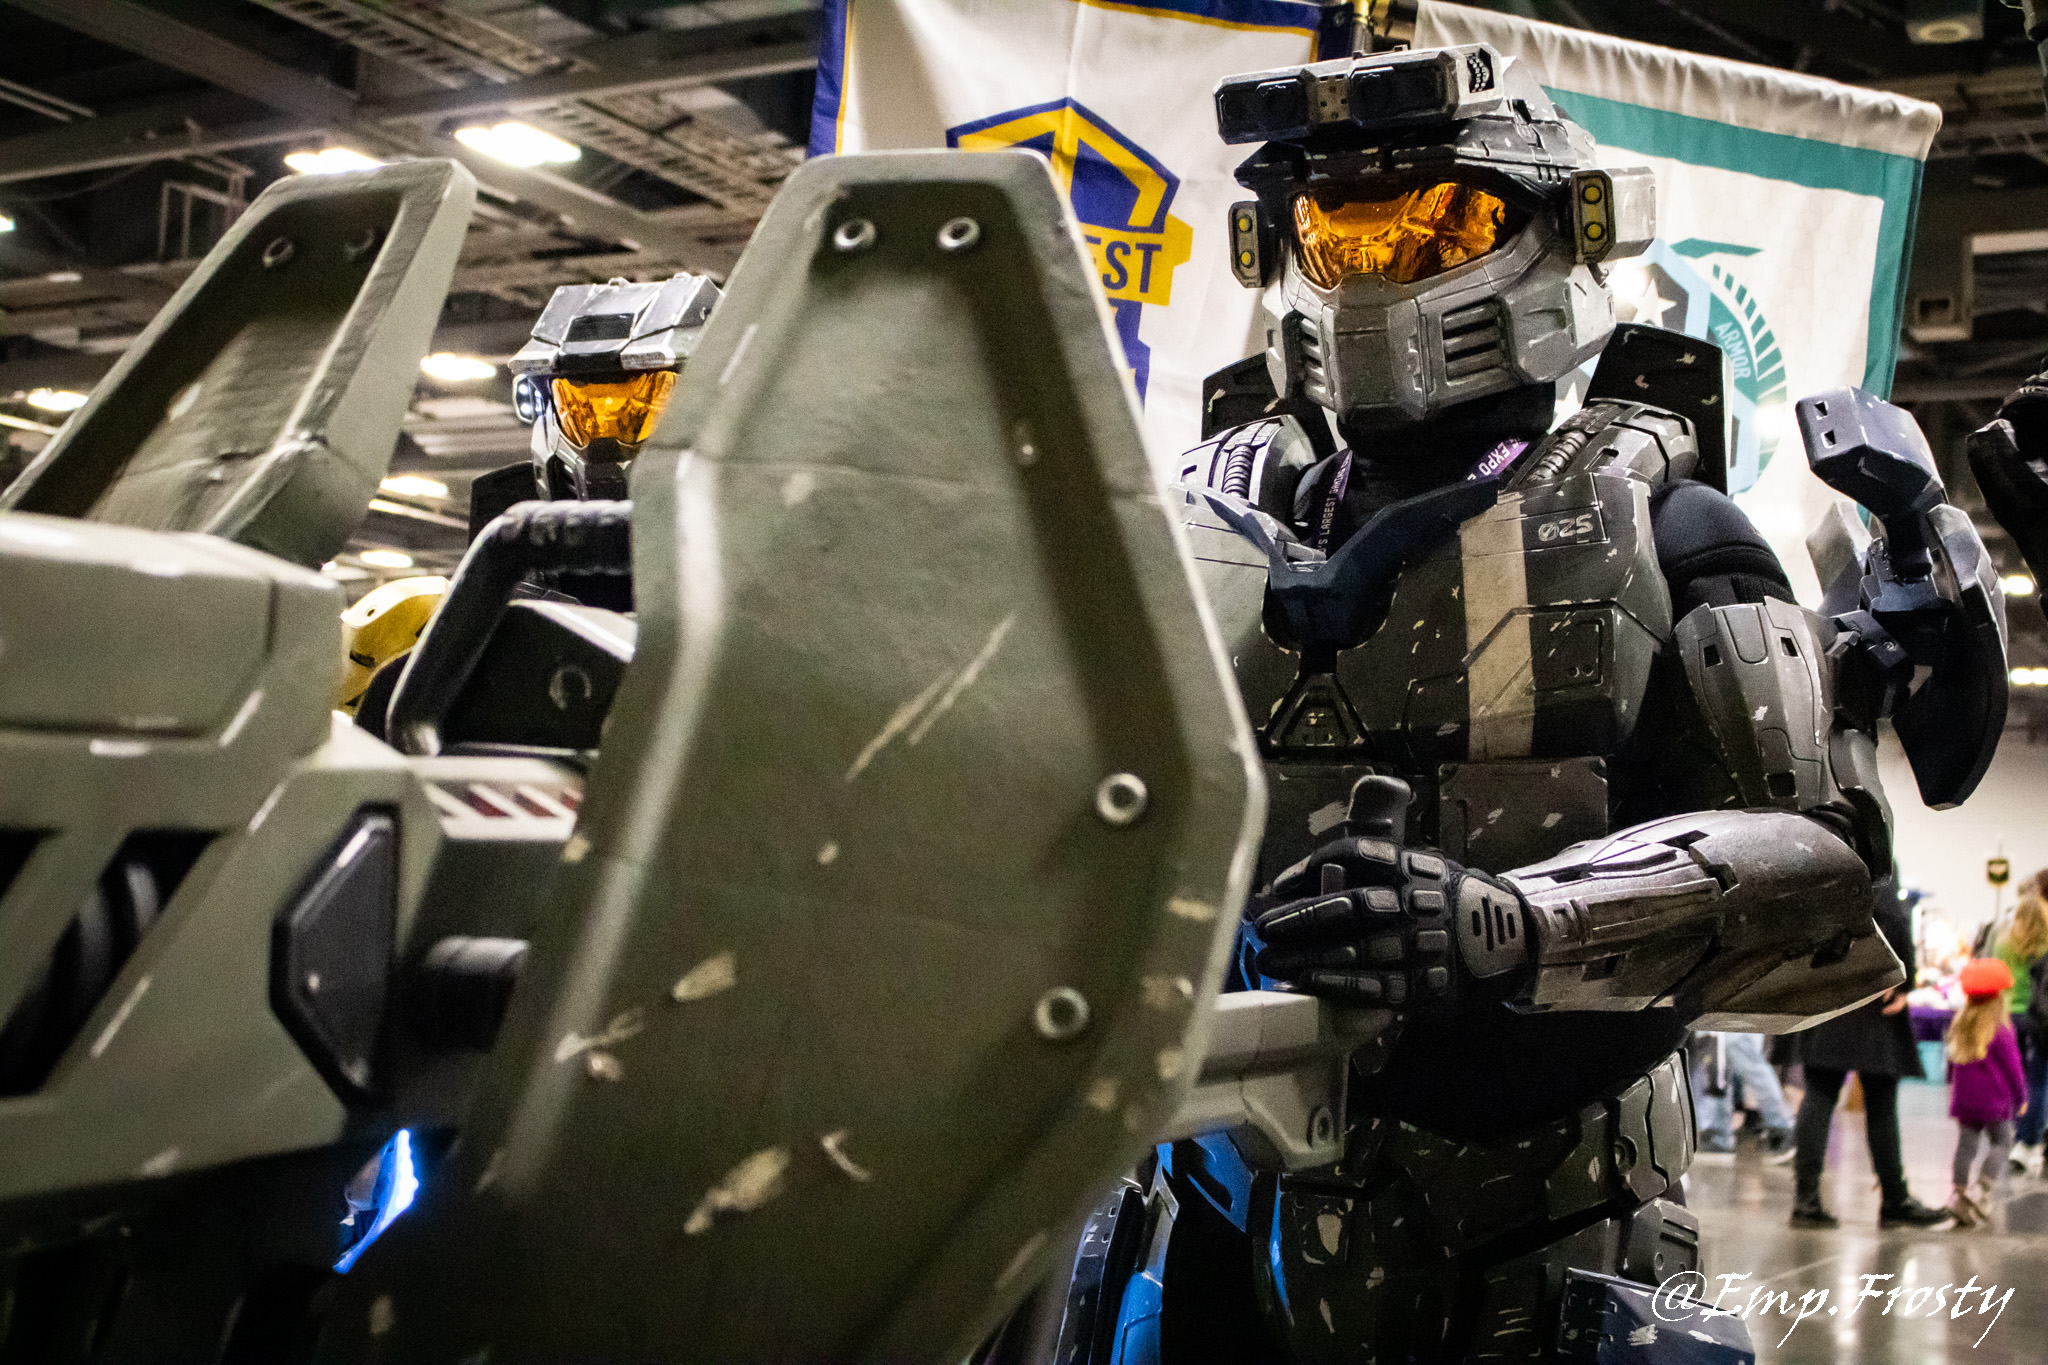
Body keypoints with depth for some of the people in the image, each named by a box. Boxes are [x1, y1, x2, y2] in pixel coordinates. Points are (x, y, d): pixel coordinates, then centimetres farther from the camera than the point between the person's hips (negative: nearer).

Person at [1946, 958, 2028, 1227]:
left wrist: (1953, 1087, 30)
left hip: (1964, 1100, 5)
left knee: (1966, 1145, 7)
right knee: (2001, 1142, 6)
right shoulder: (2000, 1031, -12)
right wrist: (2021, 1097, 4)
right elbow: (2012, 1066, -7)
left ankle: (1959, 1193, 2)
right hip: (1994, 1100, -5)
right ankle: (1982, 1190, -8)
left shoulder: (1959, 1025, 7)